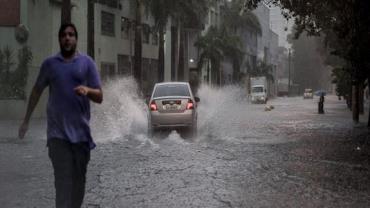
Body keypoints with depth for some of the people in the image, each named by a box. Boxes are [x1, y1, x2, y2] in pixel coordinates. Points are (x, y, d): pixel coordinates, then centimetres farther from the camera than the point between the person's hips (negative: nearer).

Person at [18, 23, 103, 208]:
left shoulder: (87, 62, 3)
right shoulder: (49, 63, 6)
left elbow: (99, 97, 2)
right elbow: (37, 91, 17)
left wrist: (87, 90, -21)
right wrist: (26, 120, 19)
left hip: (81, 131, 1)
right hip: (58, 132, -1)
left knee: (78, 179, 10)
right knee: (62, 179, -7)